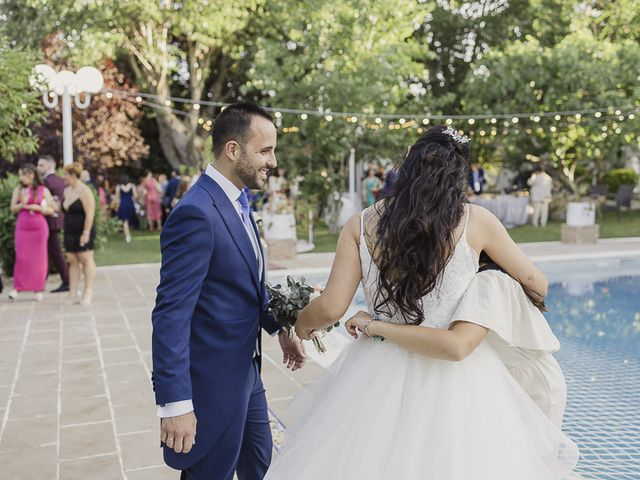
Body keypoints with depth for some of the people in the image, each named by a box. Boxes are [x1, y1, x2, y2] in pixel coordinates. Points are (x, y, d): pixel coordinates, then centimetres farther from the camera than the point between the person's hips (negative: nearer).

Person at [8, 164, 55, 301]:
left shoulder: (43, 190, 1)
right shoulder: (18, 190, 6)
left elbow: (51, 210, 2)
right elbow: (12, 209, 5)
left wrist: (38, 208, -14)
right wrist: (22, 204, -14)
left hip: (39, 227, -1)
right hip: (22, 227, 1)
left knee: (38, 258, 3)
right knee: (21, 258, -5)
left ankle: (39, 290, 10)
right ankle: (16, 288, -1)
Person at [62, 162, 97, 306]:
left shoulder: (84, 191, -13)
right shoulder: (67, 191, 13)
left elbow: (90, 214, -18)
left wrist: (86, 233, -21)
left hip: (82, 232, -8)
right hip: (70, 232, 8)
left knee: (86, 260, -1)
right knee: (73, 261, 7)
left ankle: (88, 293, 5)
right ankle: (73, 293, 9)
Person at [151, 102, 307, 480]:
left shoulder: (238, 203, 6)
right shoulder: (196, 214, -24)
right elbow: (171, 314, -26)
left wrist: (280, 328, 10)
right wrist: (176, 403, -26)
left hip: (247, 372, 9)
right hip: (213, 382, -9)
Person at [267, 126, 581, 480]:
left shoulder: (362, 225, -3)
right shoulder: (475, 221, -5)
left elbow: (331, 308, -6)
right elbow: (539, 286, 6)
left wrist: (302, 323, 16)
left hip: (380, 375, 2)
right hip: (452, 382, -1)